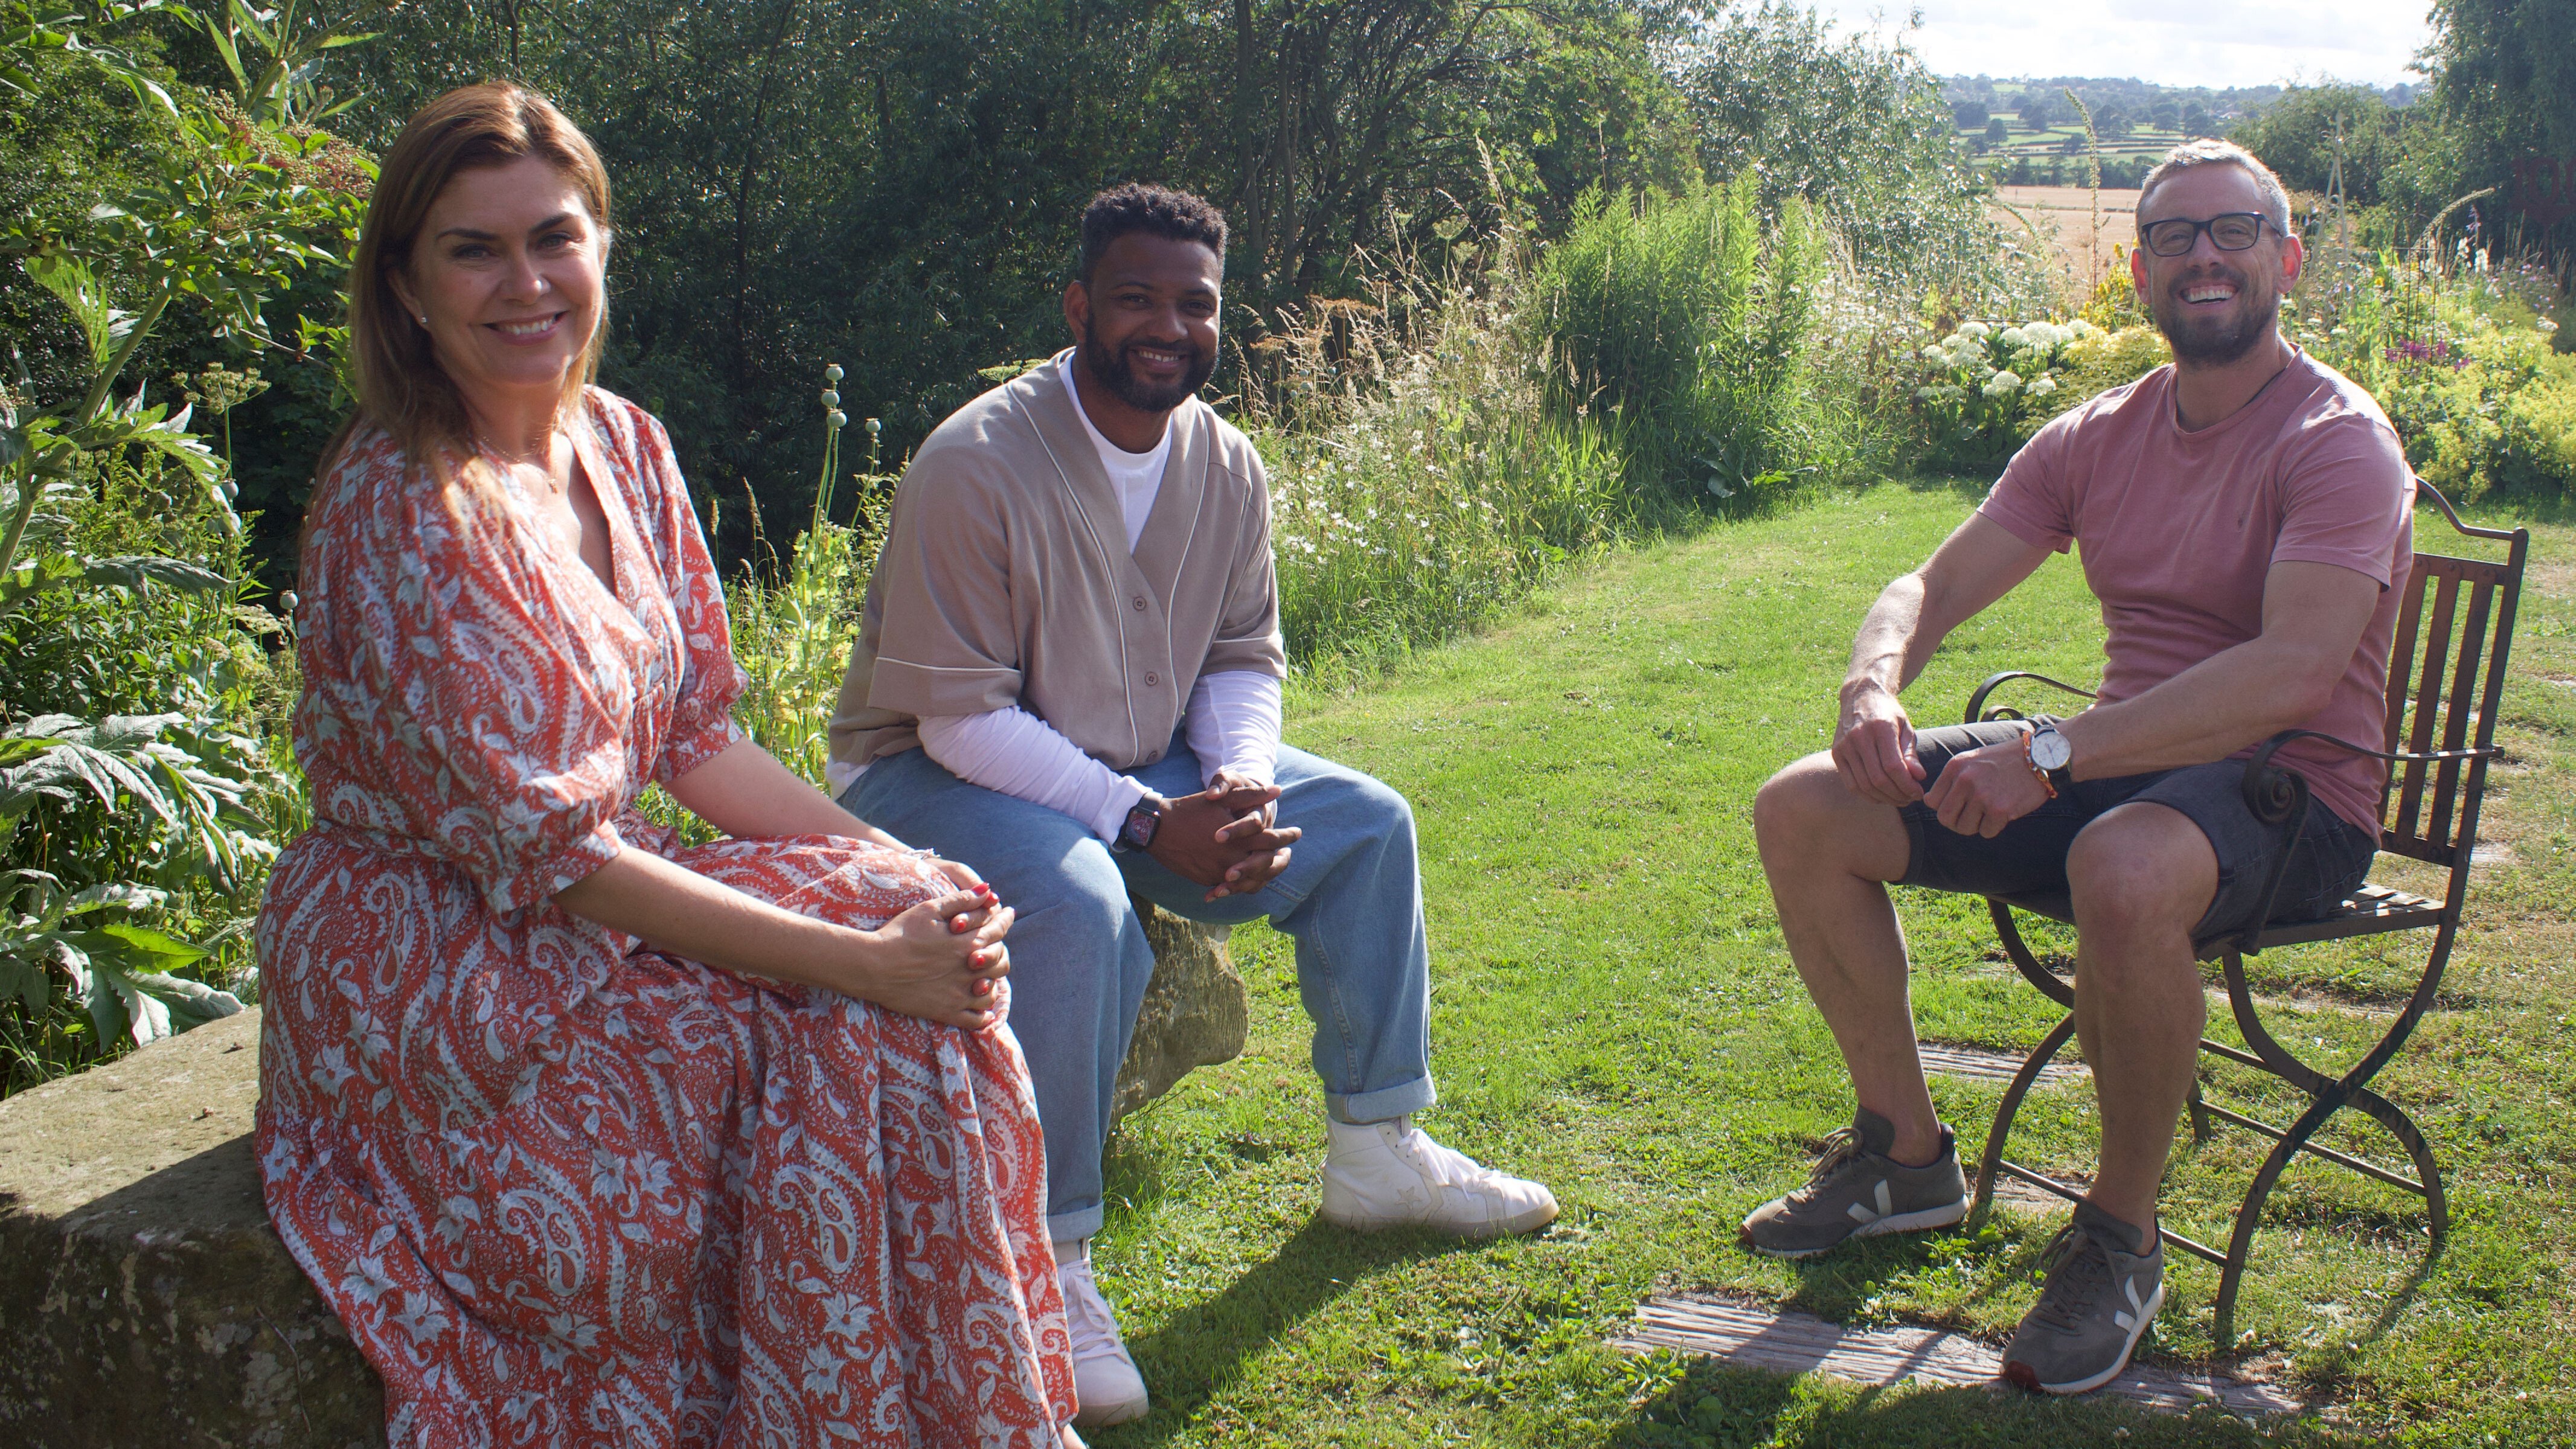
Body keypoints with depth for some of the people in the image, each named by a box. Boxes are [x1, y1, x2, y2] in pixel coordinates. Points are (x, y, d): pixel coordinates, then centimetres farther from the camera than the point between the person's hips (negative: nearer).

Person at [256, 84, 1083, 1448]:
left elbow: (697, 739, 7)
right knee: (854, 1031, -20)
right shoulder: (399, 508, -20)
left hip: (596, 904, 7)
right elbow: (538, 849, -23)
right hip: (433, 970, -7)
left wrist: (913, 879, -8)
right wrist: (857, 958, -26)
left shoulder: (622, 445, 4)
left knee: (931, 930, -11)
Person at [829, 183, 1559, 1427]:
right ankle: (1046, 1264, -25)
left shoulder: (1226, 468, -3)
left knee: (1367, 825, 1)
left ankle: (1376, 1151, 14)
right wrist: (1147, 824, -29)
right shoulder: (976, 466, -25)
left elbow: (1245, 661, 6)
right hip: (933, 772, -7)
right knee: (1079, 906, -37)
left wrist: (1238, 789, -16)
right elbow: (960, 716, -25)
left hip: (1142, 765, 7)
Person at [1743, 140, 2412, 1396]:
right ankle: (1905, 1154, 11)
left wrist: (2053, 753, -35)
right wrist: (1872, 686, -18)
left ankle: (2122, 1239, -18)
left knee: (2126, 871, -42)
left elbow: (2293, 674, -28)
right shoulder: (2096, 439, 7)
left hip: (2290, 793, -7)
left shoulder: (2339, 442, -13)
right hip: (2121, 767, 7)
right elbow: (1932, 587, 7)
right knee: (1802, 811, -4)